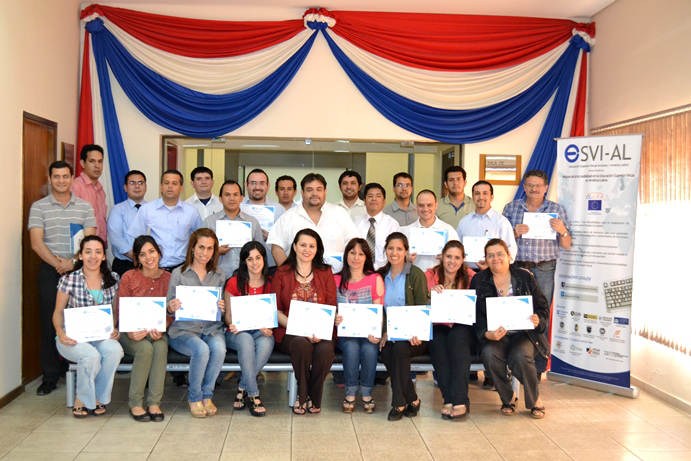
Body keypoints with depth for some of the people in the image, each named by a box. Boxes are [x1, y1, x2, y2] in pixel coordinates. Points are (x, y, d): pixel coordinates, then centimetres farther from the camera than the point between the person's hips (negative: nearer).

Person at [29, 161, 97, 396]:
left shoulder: (85, 207, 7)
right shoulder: (38, 207, 4)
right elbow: (36, 243, -5)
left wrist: (72, 262, -13)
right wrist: (59, 264, -13)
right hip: (50, 271, 0)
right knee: (50, 323, 2)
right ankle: (50, 376, 11)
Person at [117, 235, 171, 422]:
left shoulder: (168, 278, 4)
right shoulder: (129, 277, -1)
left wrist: (160, 329, -19)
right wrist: (131, 332, -22)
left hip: (157, 331, 1)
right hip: (132, 332, -1)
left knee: (161, 346, -32)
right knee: (146, 348, -33)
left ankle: (154, 403, -25)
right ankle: (135, 403, -19)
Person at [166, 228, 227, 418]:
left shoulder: (219, 274, 13)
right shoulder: (178, 274, 5)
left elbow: (223, 308, 13)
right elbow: (169, 310, 5)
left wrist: (222, 308, -10)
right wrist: (171, 308, -18)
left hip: (212, 328, 2)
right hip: (183, 329, -2)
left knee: (219, 348, -31)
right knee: (201, 349, -32)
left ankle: (207, 395, -8)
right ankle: (194, 397, -7)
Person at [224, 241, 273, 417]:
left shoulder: (270, 284, 4)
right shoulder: (234, 283, -1)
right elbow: (228, 315, 3)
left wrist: (268, 328, -15)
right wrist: (233, 326, -20)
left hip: (261, 332, 1)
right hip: (238, 332, -1)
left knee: (266, 342, -34)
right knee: (246, 340, -37)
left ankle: (242, 389, -21)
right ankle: (253, 395, -31)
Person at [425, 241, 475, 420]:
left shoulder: (469, 277, 7)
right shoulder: (430, 275, 8)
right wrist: (431, 294, -17)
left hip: (463, 328, 0)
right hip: (437, 326, 0)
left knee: (457, 336, -34)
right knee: (437, 339, -33)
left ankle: (460, 400, -35)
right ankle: (449, 399, -31)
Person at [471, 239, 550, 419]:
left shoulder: (524, 277, 5)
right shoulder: (478, 281, 5)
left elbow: (543, 307, 6)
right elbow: (476, 315, -2)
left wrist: (538, 320, -18)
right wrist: (487, 334, -22)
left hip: (524, 333, -1)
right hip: (495, 335, 1)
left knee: (520, 356, -31)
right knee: (489, 354, -31)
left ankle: (535, 399, -1)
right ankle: (508, 398, -3)